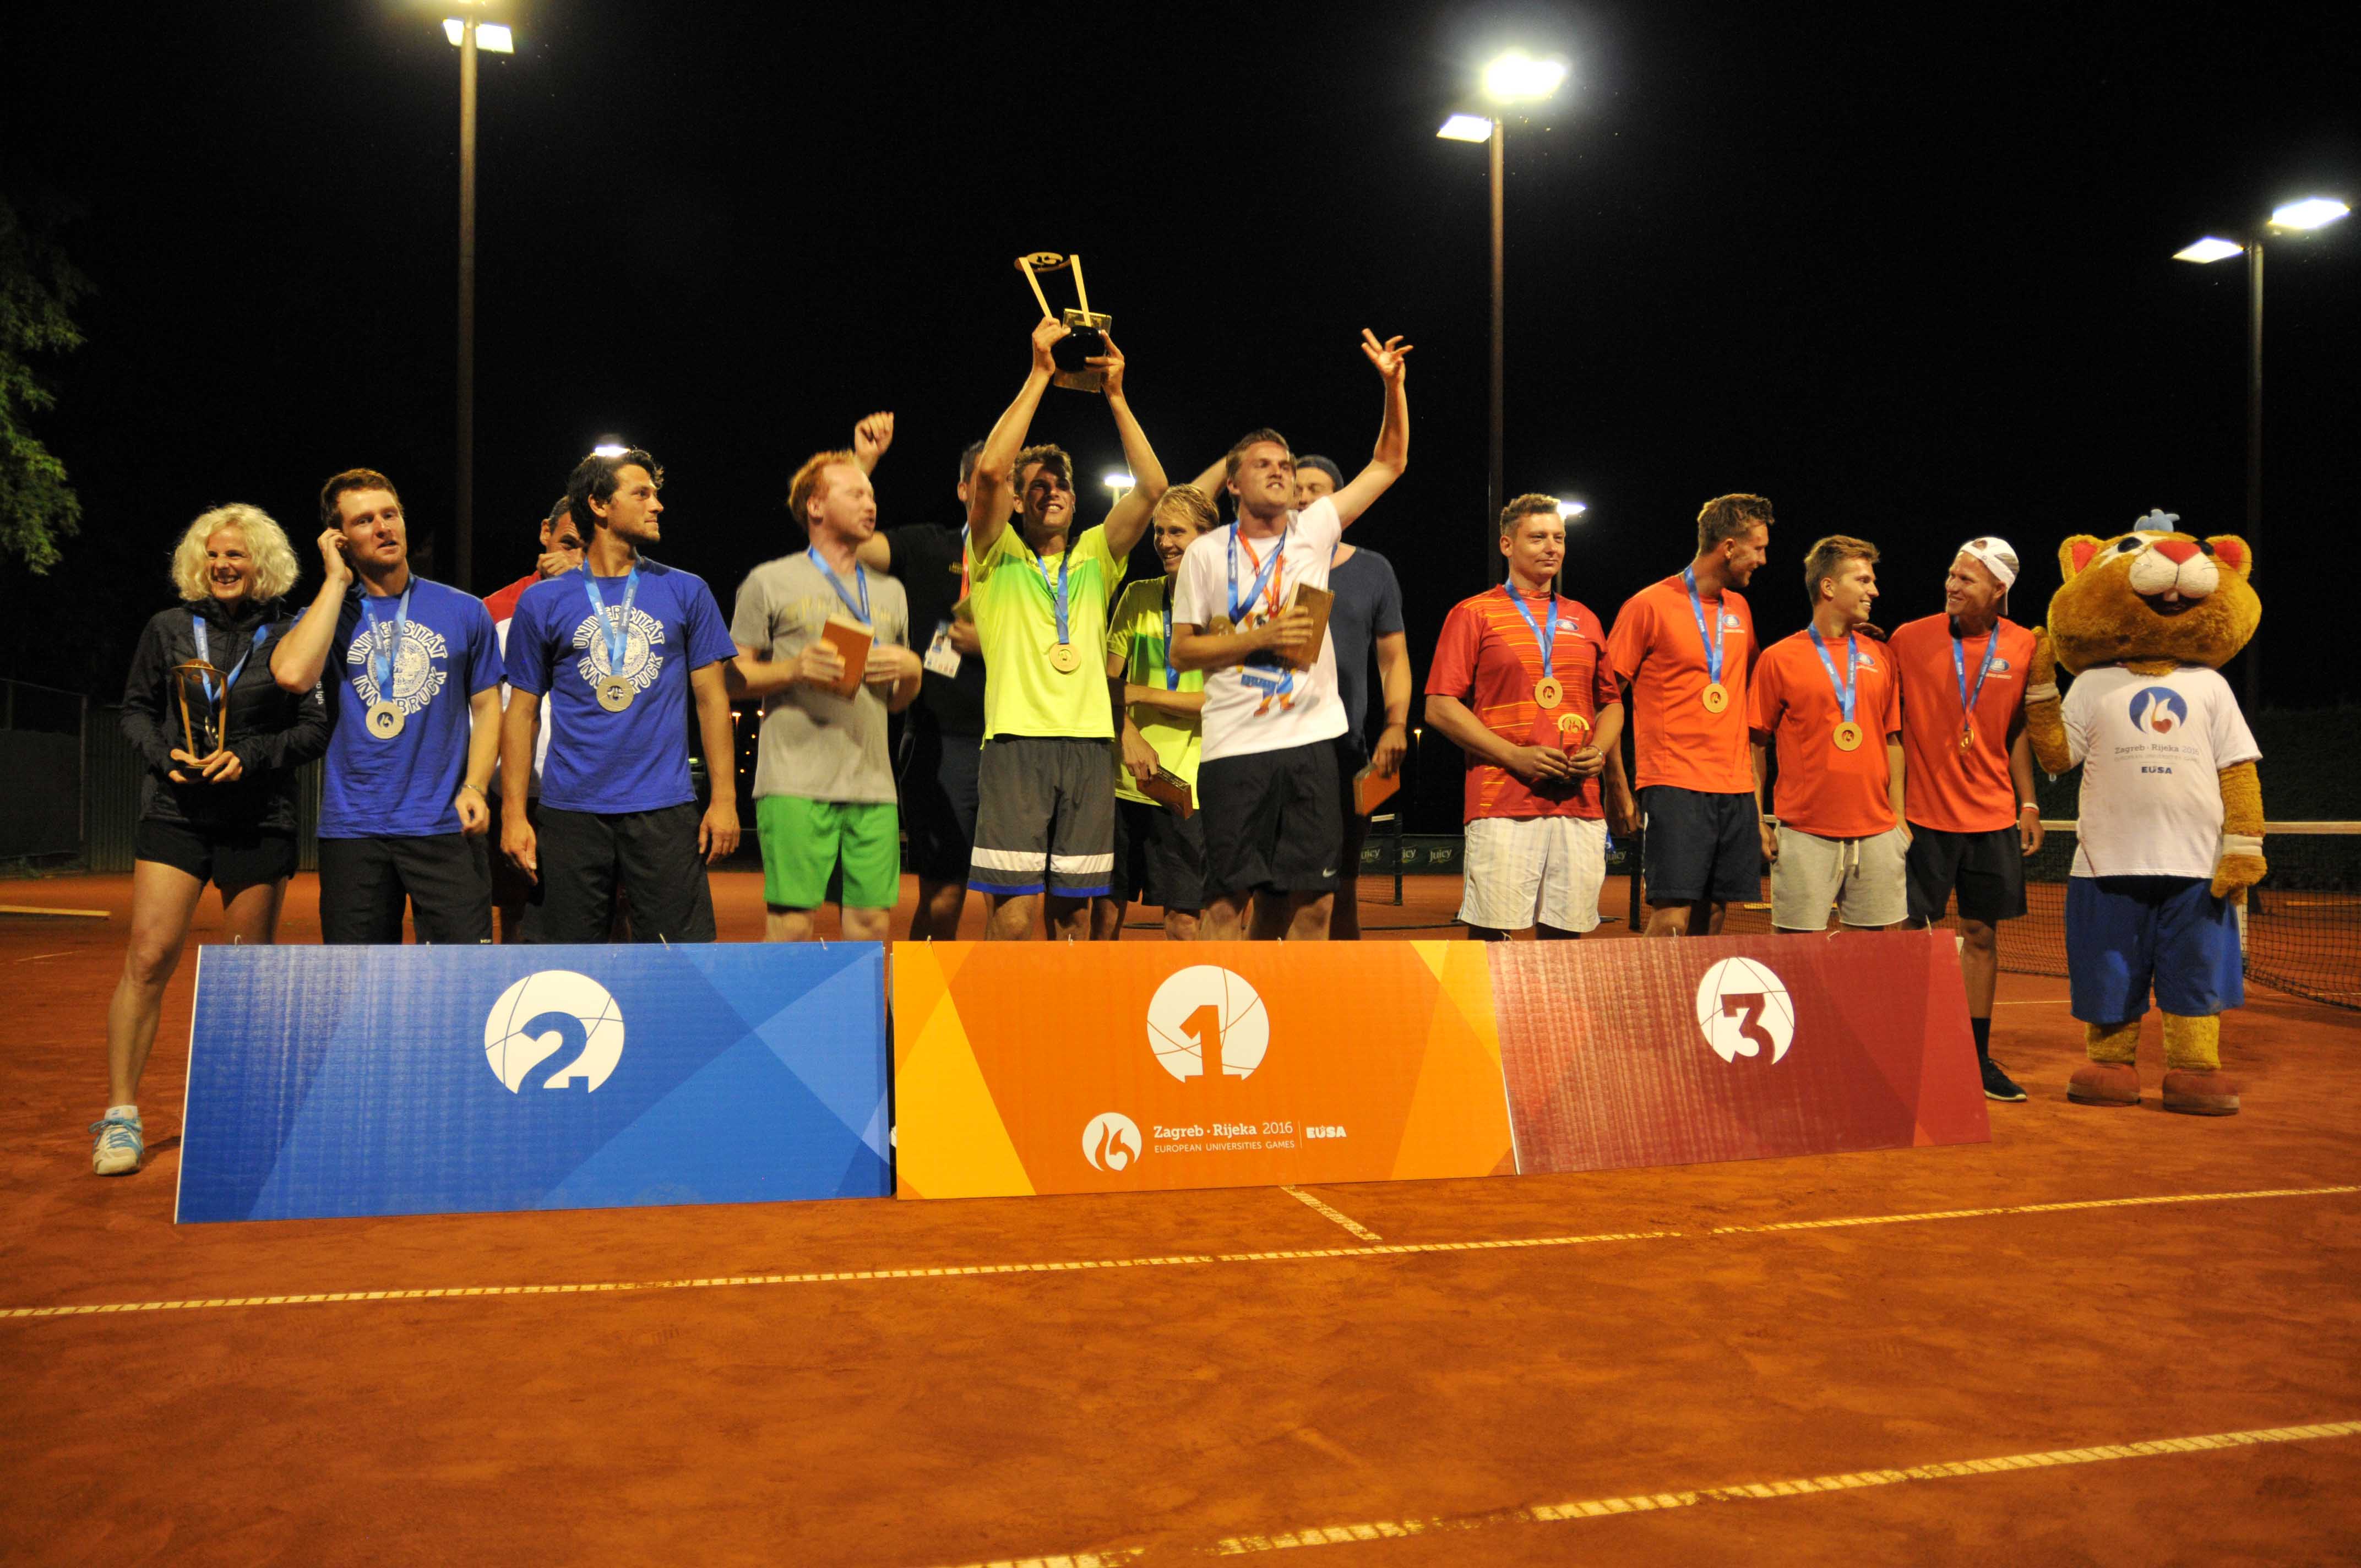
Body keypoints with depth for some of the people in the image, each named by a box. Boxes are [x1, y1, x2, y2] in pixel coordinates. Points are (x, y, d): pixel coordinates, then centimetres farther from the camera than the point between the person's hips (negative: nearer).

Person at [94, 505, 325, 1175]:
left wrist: (249, 757, -12)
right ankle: (120, 1114, -2)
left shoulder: (288, 636, 3)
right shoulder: (169, 629, 7)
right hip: (175, 812, 1)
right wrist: (163, 755, -6)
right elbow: (136, 709, 13)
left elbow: (317, 729, 2)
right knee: (149, 956, -11)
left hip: (259, 823, 0)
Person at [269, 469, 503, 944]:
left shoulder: (464, 611, 8)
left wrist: (475, 787, -5)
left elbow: (486, 705, 10)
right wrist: (337, 581, -5)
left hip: (445, 828, -1)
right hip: (352, 829, 1)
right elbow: (292, 674, -14)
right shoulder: (326, 614, 8)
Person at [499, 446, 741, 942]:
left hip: (664, 809, 0)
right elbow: (523, 711, 8)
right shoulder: (543, 602, 7)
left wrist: (724, 798, -1)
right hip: (571, 810, 0)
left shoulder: (686, 592, 8)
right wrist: (513, 812, 1)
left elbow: (711, 697, 7)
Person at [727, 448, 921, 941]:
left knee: (871, 926, 1)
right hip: (795, 784, -4)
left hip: (873, 784, 5)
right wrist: (794, 668, -12)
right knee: (791, 924, -8)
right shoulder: (771, 581, 7)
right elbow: (735, 678, 5)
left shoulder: (890, 592, 22)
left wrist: (911, 669, 2)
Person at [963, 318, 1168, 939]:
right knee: (1012, 916, -10)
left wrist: (1116, 394, 5)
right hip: (1017, 742, -4)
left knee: (1074, 917, 6)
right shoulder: (998, 556, 9)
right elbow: (990, 469, -8)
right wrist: (1040, 374, -5)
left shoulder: (1094, 558, 19)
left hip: (1089, 747, 4)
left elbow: (1151, 486, 7)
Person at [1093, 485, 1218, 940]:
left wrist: (1137, 694, -11)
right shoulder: (1138, 596, 9)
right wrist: (1130, 735, -9)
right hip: (1123, 779, 3)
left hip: (1187, 785, -3)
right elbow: (1106, 678, 9)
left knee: (1183, 919, -1)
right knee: (1106, 907, 8)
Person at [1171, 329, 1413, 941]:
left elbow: (1389, 463, 12)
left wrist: (1393, 384, 0)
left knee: (1313, 899, 5)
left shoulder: (1314, 530, 8)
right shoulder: (1208, 553, 2)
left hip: (1312, 739, 3)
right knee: (1229, 898, -1)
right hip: (1235, 747, -3)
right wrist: (1263, 637, -11)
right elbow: (1183, 649, 0)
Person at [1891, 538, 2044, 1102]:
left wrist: (2028, 804, 8)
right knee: (1916, 933, -2)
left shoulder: (2022, 647, 3)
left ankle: (1977, 1058, 19)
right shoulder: (1909, 638, -5)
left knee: (1982, 934, 8)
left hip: (1993, 817, 3)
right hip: (1924, 815, -3)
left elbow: (2018, 732, 12)